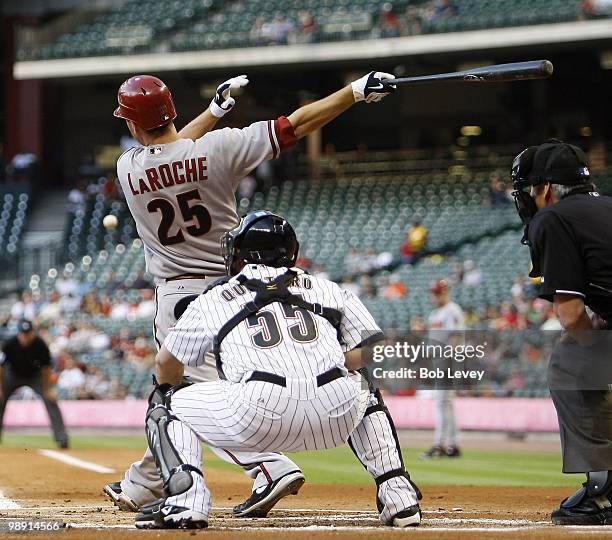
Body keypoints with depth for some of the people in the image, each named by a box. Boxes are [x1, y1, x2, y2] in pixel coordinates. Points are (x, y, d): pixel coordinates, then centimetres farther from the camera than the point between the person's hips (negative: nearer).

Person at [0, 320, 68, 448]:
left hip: (35, 375, -1)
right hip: (12, 375, 1)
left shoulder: (40, 345, -28)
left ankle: (61, 438, -14)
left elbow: (46, 368, -16)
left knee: (50, 400, -16)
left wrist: (47, 389, -16)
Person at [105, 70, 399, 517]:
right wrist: (357, 91, -12)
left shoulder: (128, 168, -9)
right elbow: (295, 126, -15)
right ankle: (141, 487, 30)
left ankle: (271, 468, -28)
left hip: (177, 294, -3)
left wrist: (216, 108, 19)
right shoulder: (218, 147, -12)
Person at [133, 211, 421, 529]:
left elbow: (166, 364, 36)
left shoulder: (213, 299, 26)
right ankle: (398, 495, 21)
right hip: (337, 417, 3)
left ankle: (185, 500, -2)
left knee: (164, 406, 23)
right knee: (366, 391, 40)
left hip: (258, 413, -3)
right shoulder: (326, 289, 29)